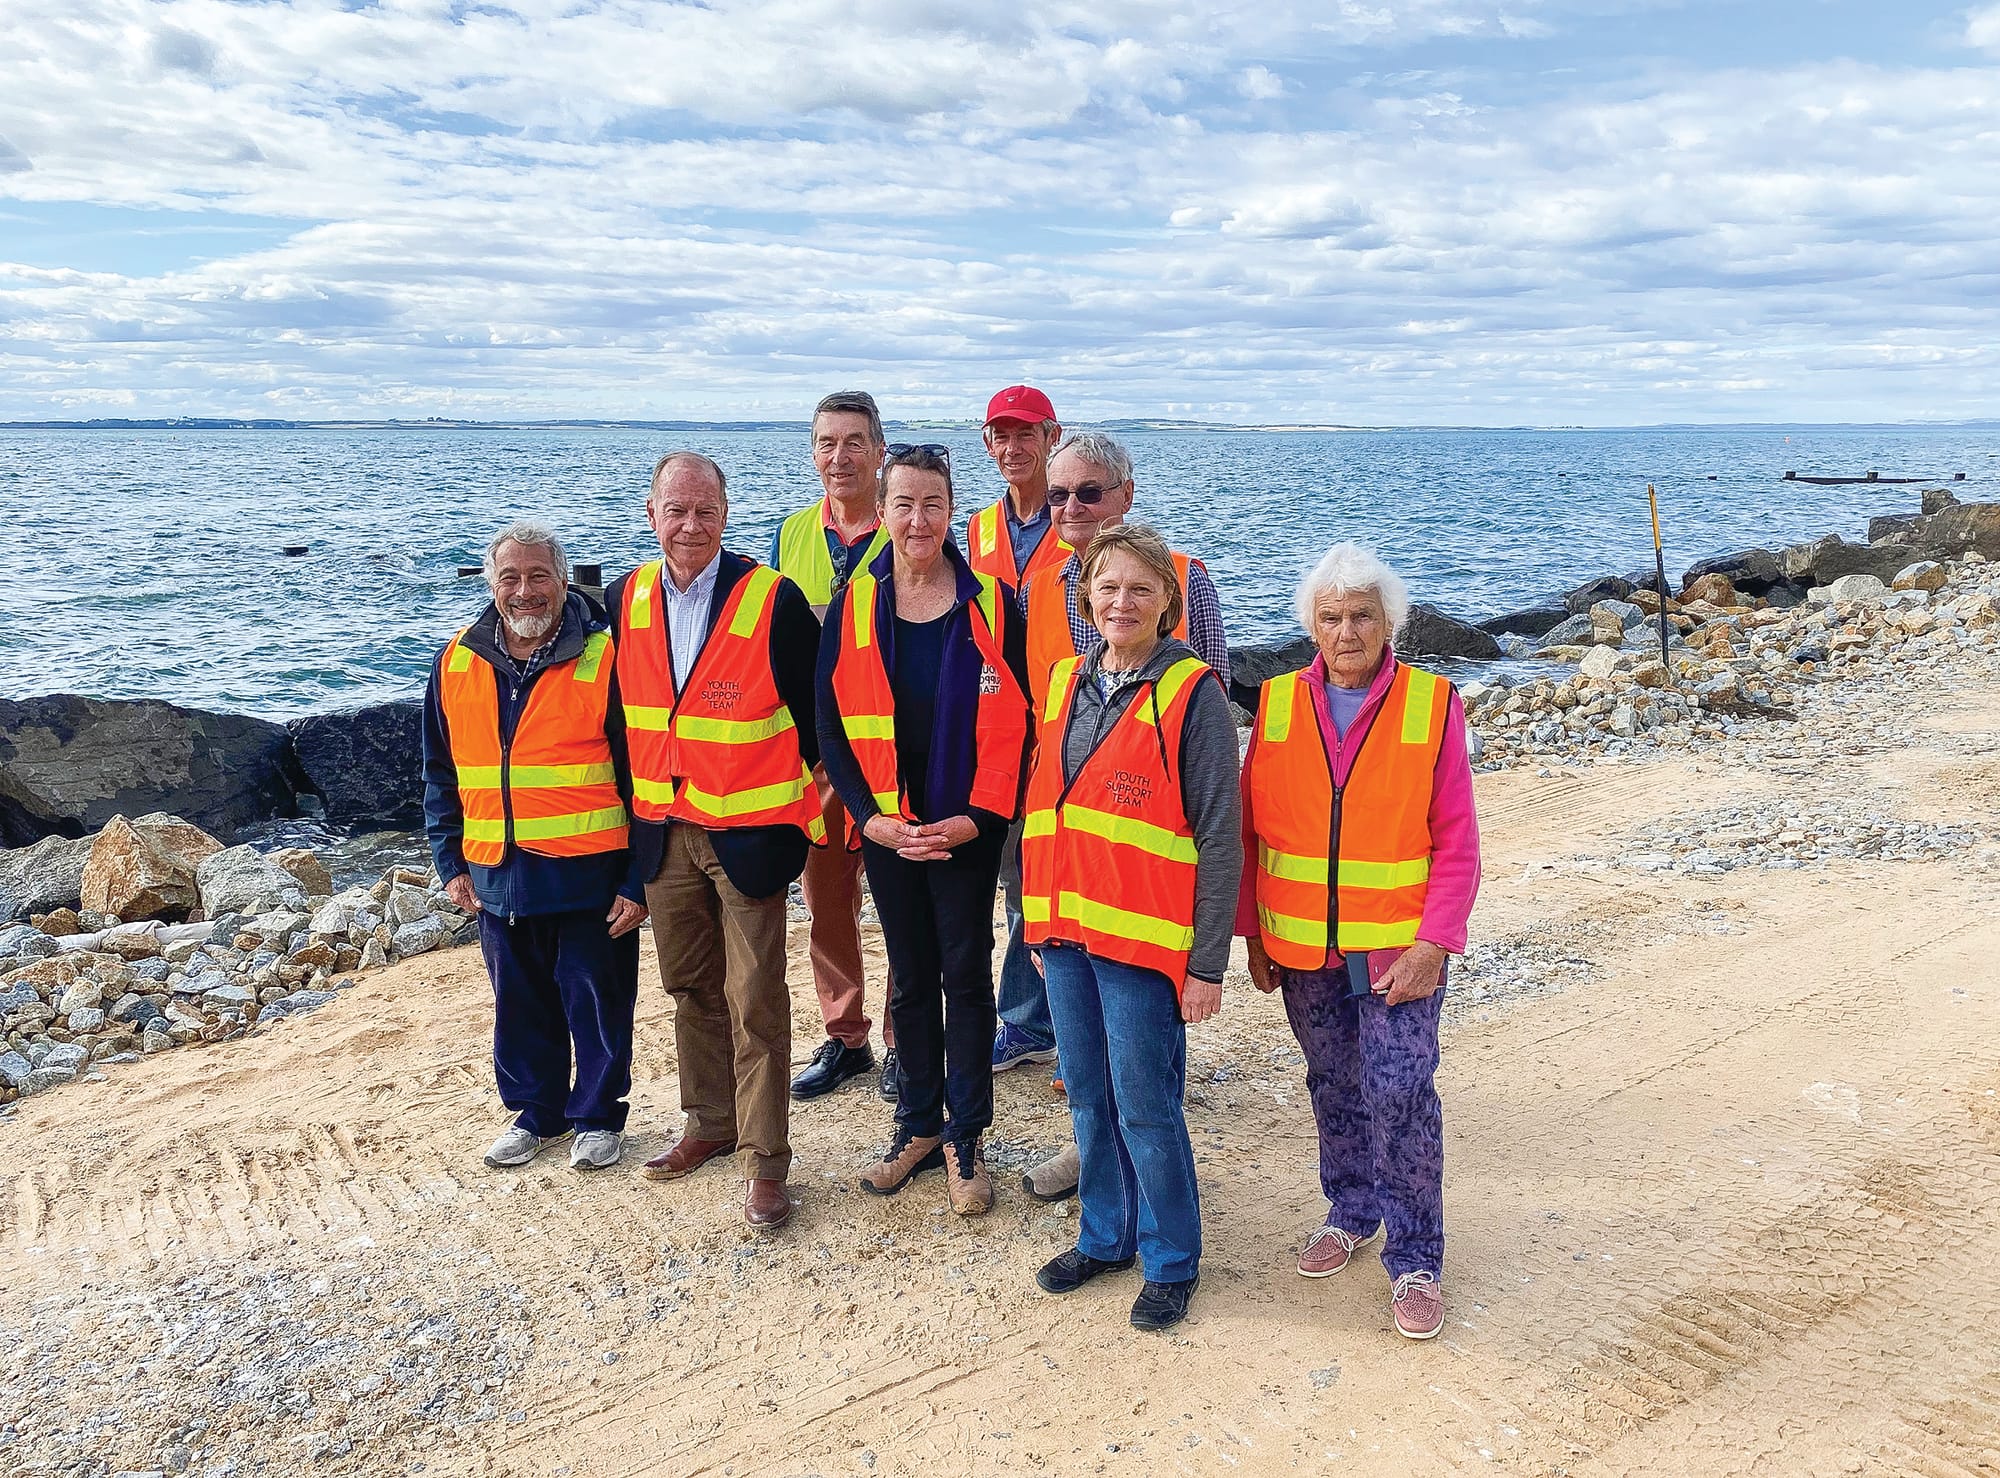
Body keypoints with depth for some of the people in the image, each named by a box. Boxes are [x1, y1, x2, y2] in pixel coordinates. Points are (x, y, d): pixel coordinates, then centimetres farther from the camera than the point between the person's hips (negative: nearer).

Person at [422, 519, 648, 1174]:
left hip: (589, 876, -4)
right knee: (521, 1007, 17)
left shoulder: (604, 659, -10)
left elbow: (643, 775, -9)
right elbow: (440, 776, 14)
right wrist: (451, 863, 9)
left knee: (597, 1005, 9)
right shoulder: (457, 665, 4)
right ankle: (537, 1112, 36)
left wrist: (638, 882, -11)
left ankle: (598, 1117, 28)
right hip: (497, 877, 4)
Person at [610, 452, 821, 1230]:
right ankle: (710, 1122, 35)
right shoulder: (624, 600, 2)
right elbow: (620, 709, 13)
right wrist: (633, 807, 13)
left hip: (747, 832, -5)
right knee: (689, 987, 18)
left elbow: (817, 711, -5)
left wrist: (805, 808, 1)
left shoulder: (773, 599, -13)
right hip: (662, 832, 5)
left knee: (754, 1001, -1)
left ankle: (764, 1161, 10)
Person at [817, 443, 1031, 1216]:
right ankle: (918, 1127, 27)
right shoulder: (853, 605, 0)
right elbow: (831, 724, 1)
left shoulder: (989, 603, -4)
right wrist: (871, 816, -9)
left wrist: (979, 816, -13)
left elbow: (1015, 719, -5)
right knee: (911, 977, 13)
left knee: (966, 975, 4)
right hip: (887, 827, 2)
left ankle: (965, 1139, 17)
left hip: (967, 827, -2)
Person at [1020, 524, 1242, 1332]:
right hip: (1066, 932, 6)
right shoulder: (1063, 683, 9)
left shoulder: (1192, 693, -9)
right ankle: (1105, 1235, 35)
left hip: (1143, 938, -6)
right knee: (1089, 1099, 16)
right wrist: (1039, 925, 15)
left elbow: (1218, 837, -10)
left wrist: (1207, 962, -12)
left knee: (1146, 1108, 3)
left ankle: (1170, 1261, 23)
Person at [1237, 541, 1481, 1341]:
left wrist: (1434, 944, -13)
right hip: (1302, 947, 3)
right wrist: (1252, 936, 3)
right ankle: (1350, 1212, 37)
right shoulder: (1276, 703, 0)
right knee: (1334, 1087, 16)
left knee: (1400, 1094, -5)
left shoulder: (1432, 705, -6)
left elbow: (1457, 843, -6)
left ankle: (1415, 1259, 11)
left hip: (1397, 947, -3)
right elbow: (1251, 829, 4)